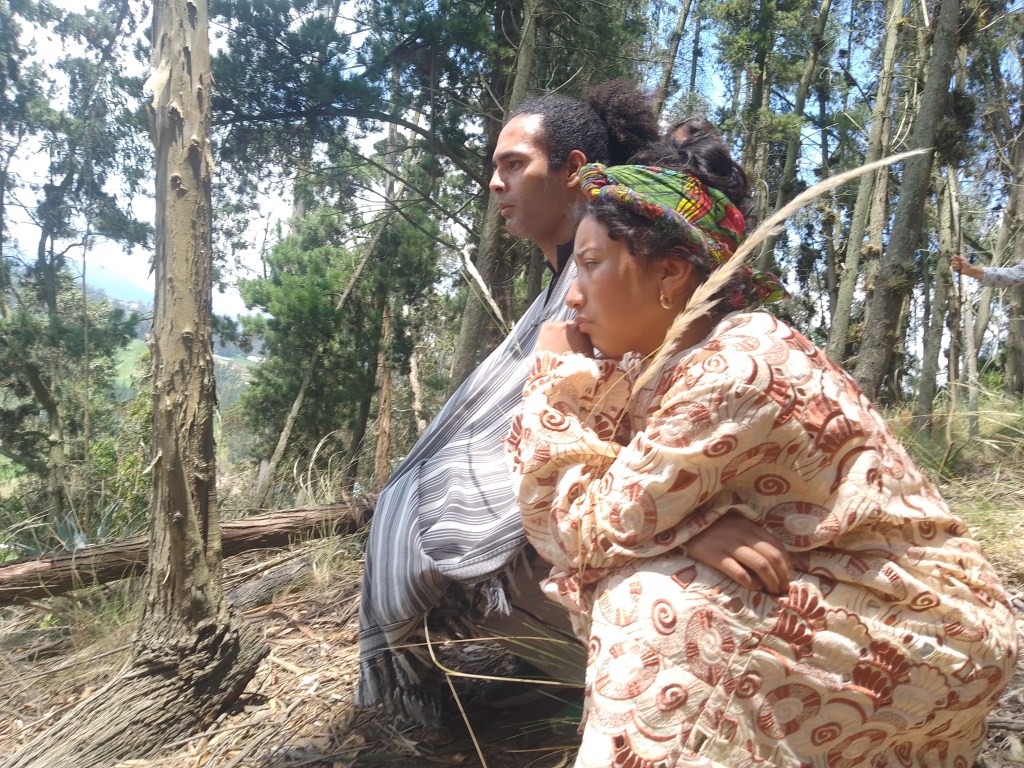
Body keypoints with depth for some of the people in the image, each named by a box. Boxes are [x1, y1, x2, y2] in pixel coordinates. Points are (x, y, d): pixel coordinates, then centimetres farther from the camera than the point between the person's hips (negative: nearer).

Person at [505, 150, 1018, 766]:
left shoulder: (732, 372, -24)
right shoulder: (683, 355, 3)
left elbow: (588, 535, -19)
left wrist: (553, 378, -12)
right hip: (843, 594, 9)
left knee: (647, 606, -22)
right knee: (630, 584, 0)